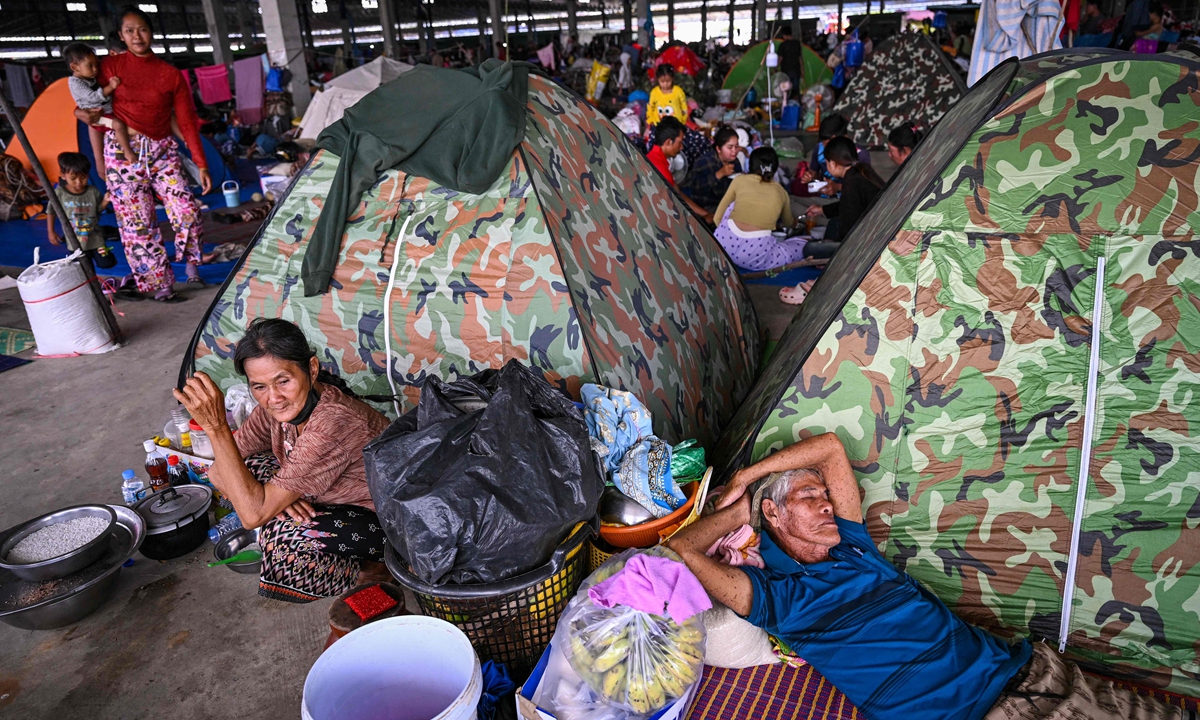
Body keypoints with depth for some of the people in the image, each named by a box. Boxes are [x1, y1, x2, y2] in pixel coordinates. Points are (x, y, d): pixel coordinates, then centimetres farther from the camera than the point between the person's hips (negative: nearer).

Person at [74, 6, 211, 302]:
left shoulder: (170, 75, 2)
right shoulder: (111, 65, 2)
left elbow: (187, 122, 1)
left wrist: (202, 165, -3)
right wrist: (82, 112, -14)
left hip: (161, 151, 0)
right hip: (122, 152, 0)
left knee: (187, 211, -13)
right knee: (137, 222, -1)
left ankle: (192, 265, 13)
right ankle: (158, 285, 8)